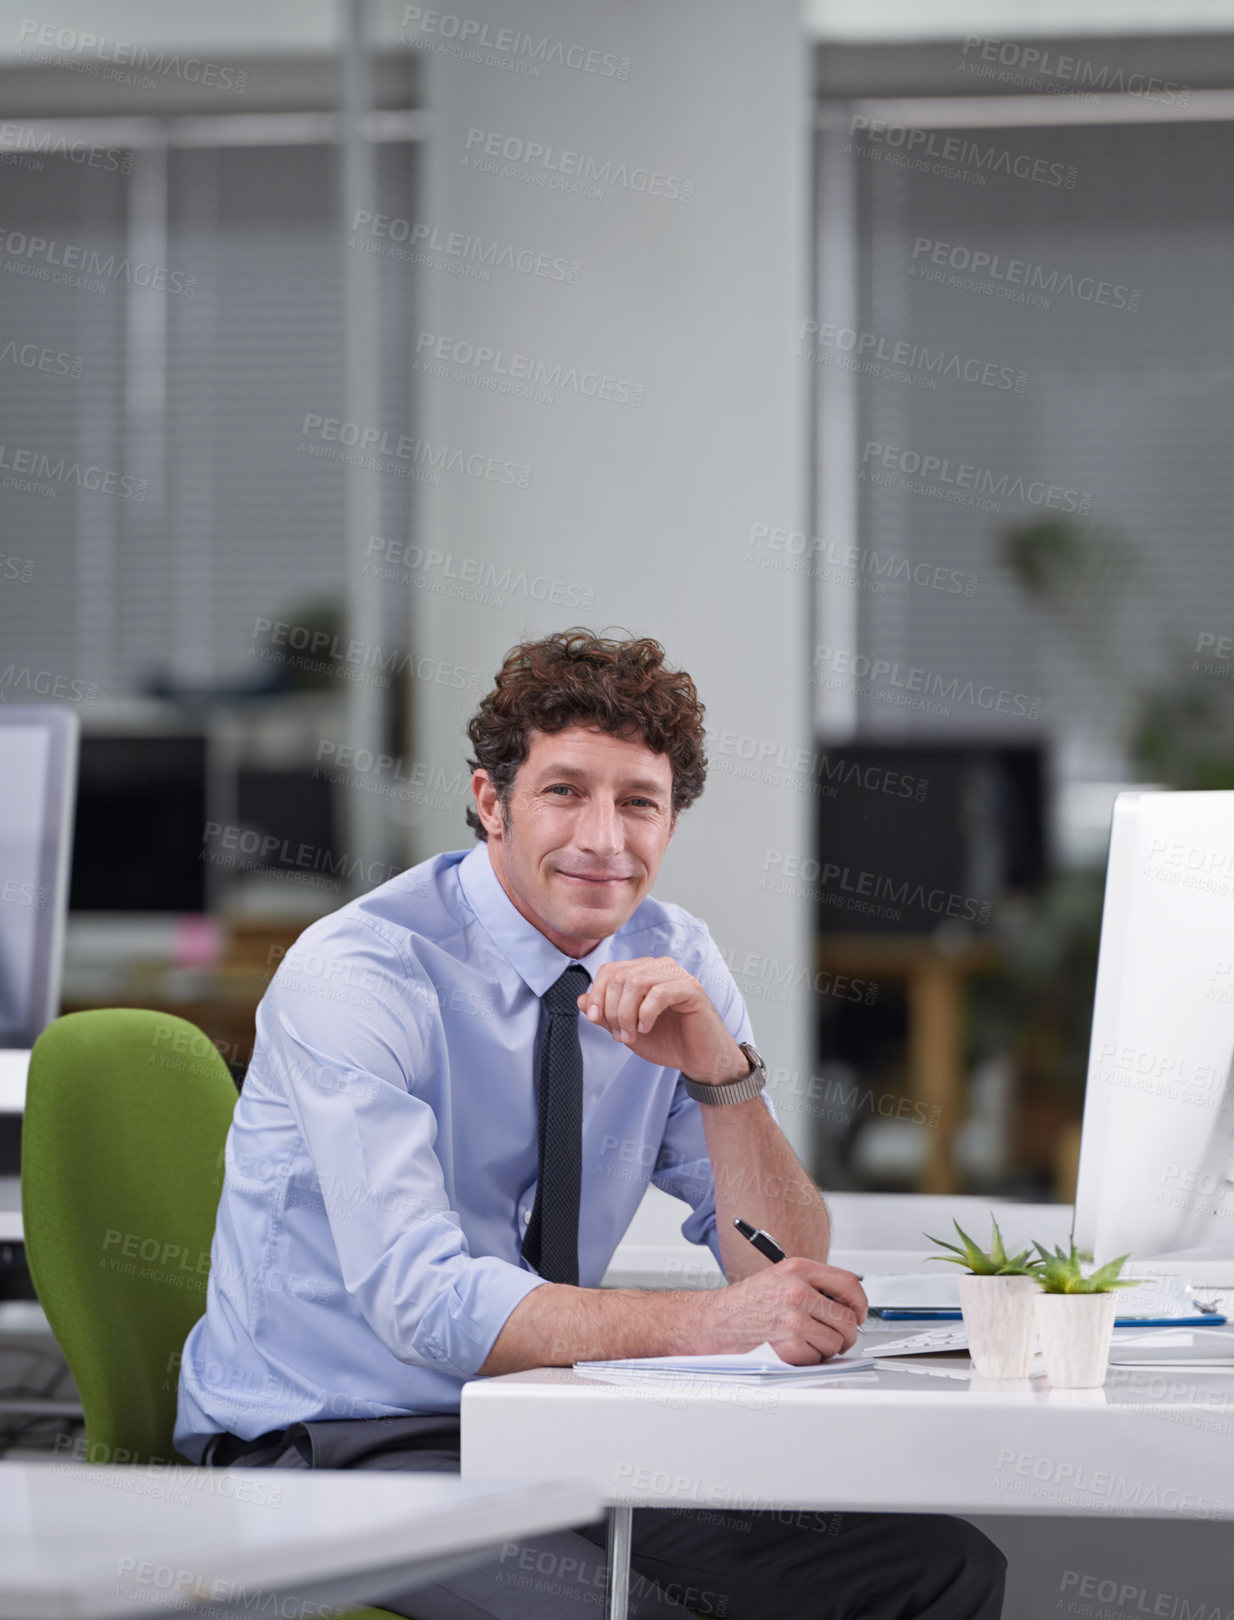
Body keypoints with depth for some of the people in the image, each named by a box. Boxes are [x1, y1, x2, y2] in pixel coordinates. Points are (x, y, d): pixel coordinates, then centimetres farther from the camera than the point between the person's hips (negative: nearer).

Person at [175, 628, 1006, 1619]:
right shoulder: (355, 974, -16)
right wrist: (705, 1324, -38)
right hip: (324, 1442, -6)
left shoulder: (673, 965, 2)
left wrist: (722, 1071, -19)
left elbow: (783, 1280, -2)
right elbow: (423, 1302, -27)